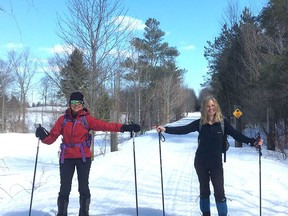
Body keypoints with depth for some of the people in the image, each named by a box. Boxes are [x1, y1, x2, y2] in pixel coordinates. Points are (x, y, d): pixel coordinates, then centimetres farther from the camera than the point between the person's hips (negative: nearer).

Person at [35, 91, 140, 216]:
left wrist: (123, 127, -20)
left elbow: (104, 125, -11)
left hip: (83, 157, -1)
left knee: (83, 188, 4)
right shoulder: (63, 119, 5)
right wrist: (43, 136, -18)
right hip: (66, 158, 1)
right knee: (64, 189, 4)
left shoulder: (86, 118, 0)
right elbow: (52, 137, 2)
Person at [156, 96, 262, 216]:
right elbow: (183, 129, -8)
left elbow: (236, 135, -11)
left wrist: (253, 141, -24)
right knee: (204, 190, 14)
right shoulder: (200, 123, -4)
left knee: (219, 191, -1)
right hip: (201, 162, 2)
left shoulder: (222, 123, -6)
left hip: (216, 163, -2)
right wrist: (165, 129, -17)